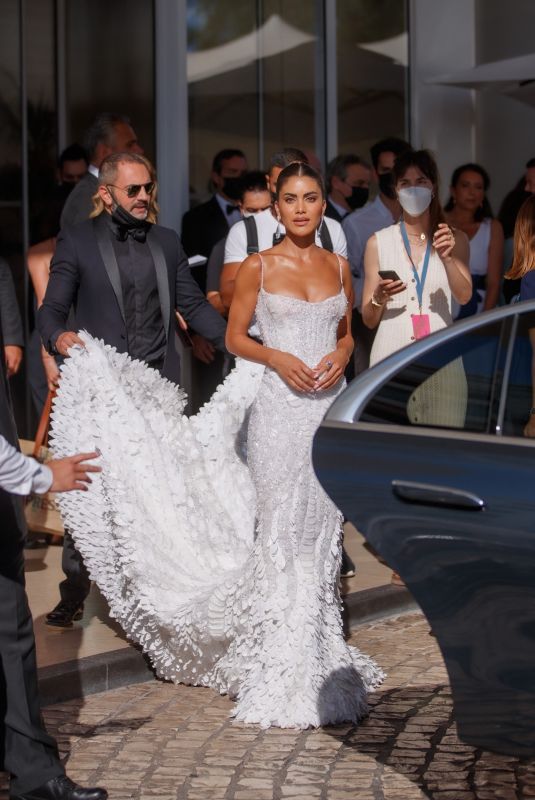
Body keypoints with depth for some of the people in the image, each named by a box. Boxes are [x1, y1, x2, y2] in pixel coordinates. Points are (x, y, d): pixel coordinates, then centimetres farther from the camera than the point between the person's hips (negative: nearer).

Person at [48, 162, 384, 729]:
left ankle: (313, 662, 19)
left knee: (319, 530, 7)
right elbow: (235, 337, 3)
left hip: (329, 403, 3)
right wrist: (278, 358, -13)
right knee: (281, 530, -4)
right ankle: (282, 672, 5)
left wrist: (340, 357, -4)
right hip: (279, 405, -3)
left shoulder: (338, 266, 9)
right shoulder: (257, 267, 0)